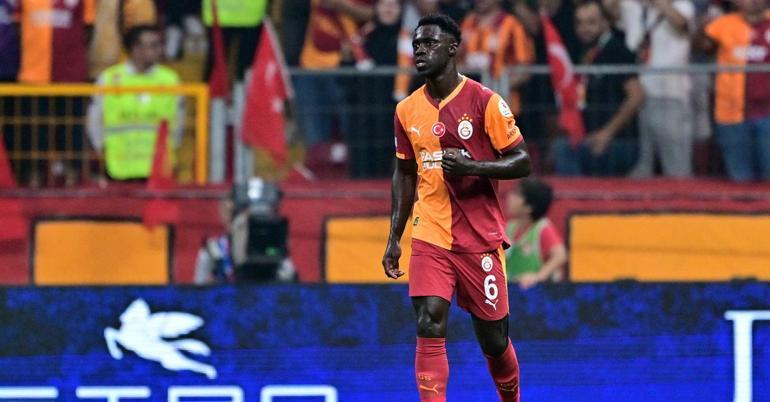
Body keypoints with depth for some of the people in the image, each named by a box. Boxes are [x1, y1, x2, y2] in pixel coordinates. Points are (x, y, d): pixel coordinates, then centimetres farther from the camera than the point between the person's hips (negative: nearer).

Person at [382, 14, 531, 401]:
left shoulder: (484, 101, -7)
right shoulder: (407, 110, 7)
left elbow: (521, 162, -7)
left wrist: (472, 167, -23)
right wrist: (394, 237, 13)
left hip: (480, 238, -3)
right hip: (430, 238, 3)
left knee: (493, 338, 6)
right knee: (429, 327, -15)